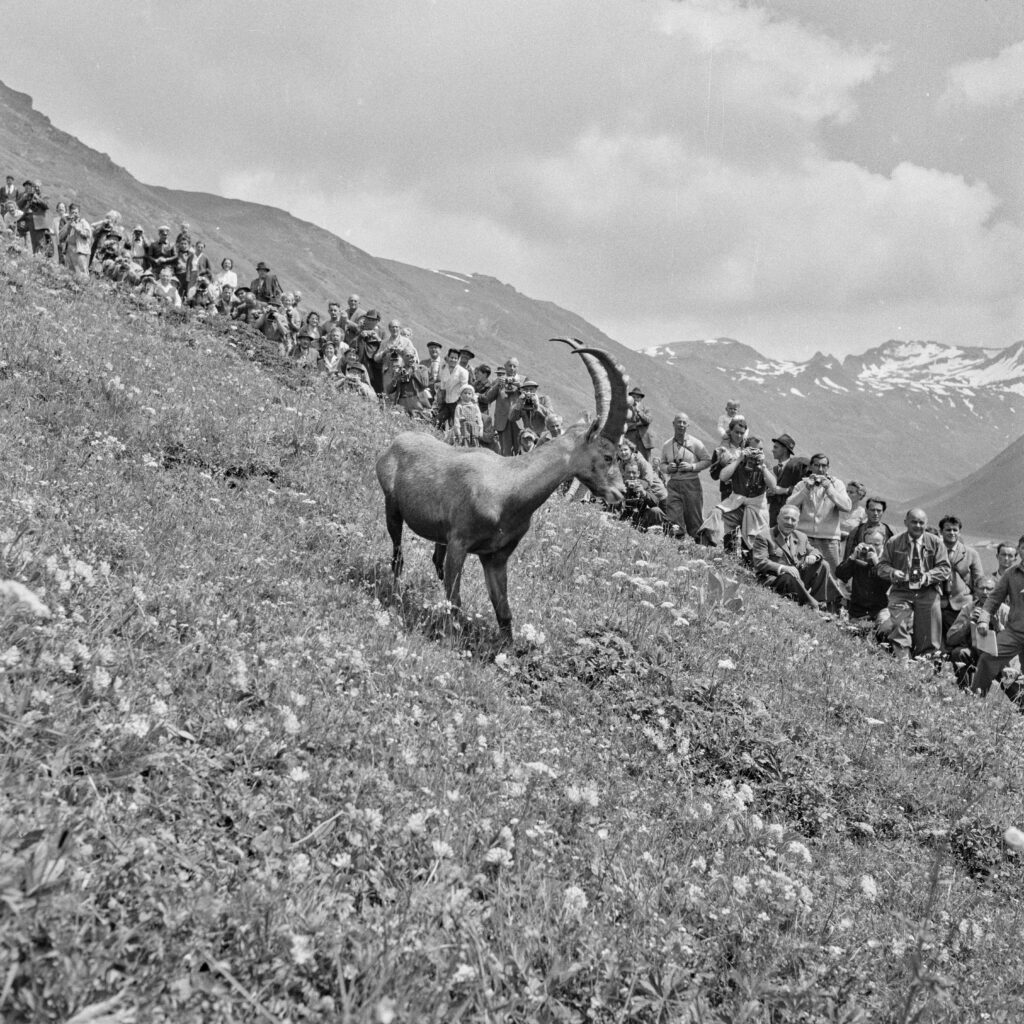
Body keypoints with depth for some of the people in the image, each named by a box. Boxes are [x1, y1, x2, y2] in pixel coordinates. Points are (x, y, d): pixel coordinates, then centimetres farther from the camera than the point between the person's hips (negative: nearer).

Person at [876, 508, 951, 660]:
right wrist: (893, 573, -17)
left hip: (927, 593, 1)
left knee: (928, 640, 1)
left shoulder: (936, 543, 5)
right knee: (900, 633, -18)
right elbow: (882, 566, 6)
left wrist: (928, 576, -18)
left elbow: (944, 569, 1)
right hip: (901, 593, -1)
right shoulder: (894, 542, 6)